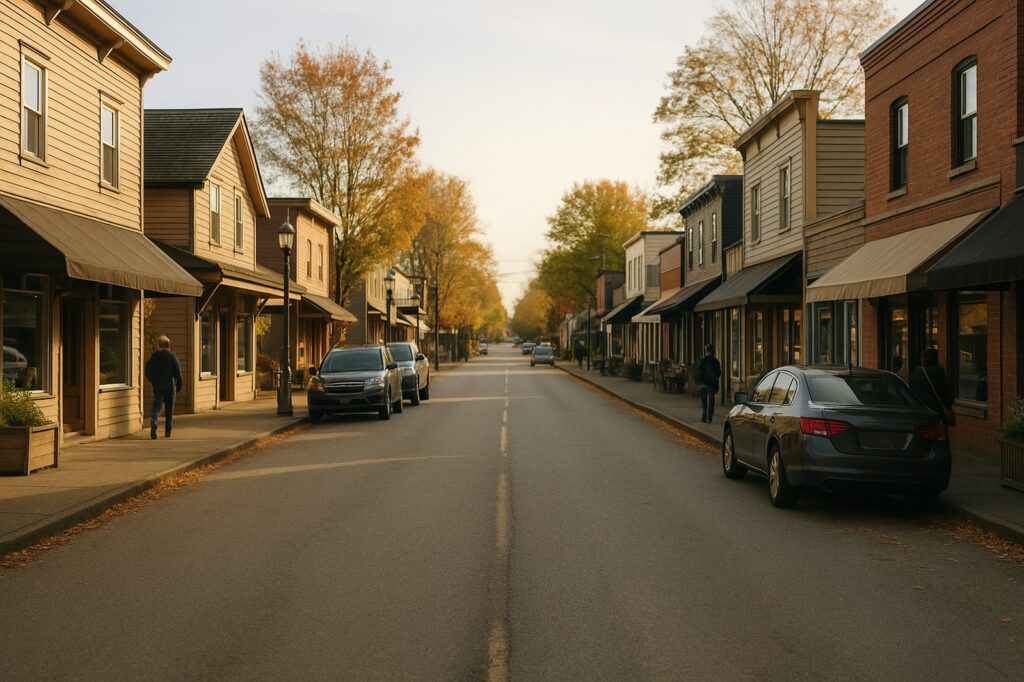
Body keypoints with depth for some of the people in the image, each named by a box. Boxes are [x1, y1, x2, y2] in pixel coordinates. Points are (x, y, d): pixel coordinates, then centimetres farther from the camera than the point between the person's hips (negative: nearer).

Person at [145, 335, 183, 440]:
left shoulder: (153, 356, 3)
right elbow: (178, 373, -7)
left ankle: (153, 421, -33)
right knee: (169, 409, 10)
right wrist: (179, 386, 4)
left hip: (157, 387, 1)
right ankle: (167, 432, 14)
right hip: (170, 386, -1)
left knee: (156, 406, -2)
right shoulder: (172, 356, -5)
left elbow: (148, 372, 9)